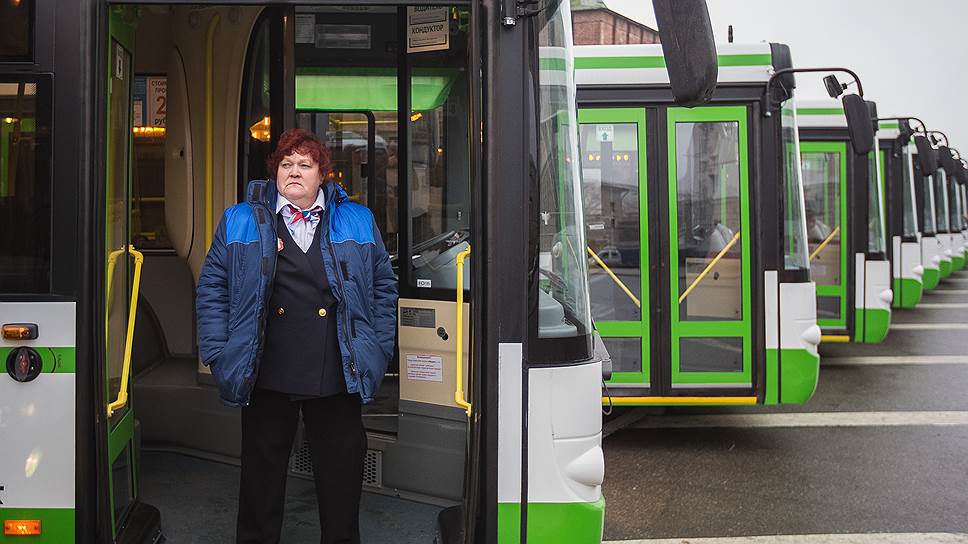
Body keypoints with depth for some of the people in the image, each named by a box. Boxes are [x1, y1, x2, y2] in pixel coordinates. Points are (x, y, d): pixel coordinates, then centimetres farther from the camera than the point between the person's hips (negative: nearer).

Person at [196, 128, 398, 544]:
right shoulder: (240, 222, 6)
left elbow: (384, 286, 12)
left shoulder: (358, 222, 9)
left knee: (341, 478, 9)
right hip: (266, 378, 0)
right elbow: (212, 288, 6)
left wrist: (377, 350, 6)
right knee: (262, 475, 11)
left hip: (338, 381, 1)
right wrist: (219, 353, -2)